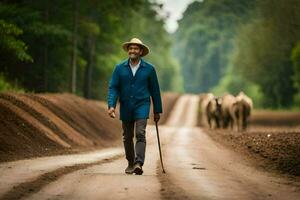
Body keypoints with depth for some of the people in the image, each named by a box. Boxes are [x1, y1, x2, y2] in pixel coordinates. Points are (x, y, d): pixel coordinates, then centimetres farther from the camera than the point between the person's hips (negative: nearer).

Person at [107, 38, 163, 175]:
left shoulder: (149, 69, 0)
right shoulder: (119, 68, 1)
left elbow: (155, 90, 6)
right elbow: (113, 88, -2)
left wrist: (157, 111, 7)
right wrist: (111, 105, -17)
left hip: (142, 106, -2)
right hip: (126, 107, 2)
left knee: (140, 134, -17)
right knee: (127, 137, 10)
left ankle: (138, 164, -25)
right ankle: (130, 163, 26)